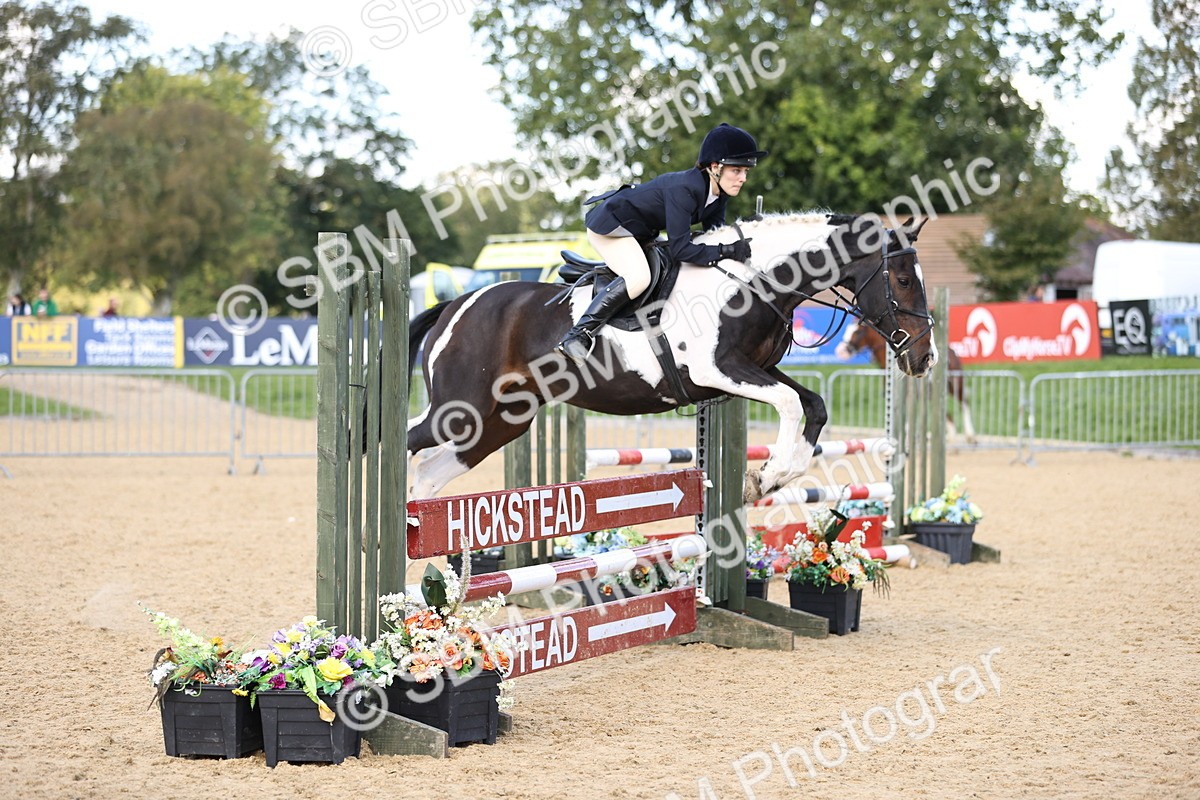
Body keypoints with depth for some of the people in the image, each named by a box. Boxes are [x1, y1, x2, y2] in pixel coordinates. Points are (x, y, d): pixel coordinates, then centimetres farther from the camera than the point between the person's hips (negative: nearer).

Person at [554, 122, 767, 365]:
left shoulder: (719, 195, -7)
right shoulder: (684, 188, -34)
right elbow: (680, 248, -36)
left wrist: (740, 242, -19)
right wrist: (727, 251, -39)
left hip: (640, 232, 10)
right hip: (610, 223, -10)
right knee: (637, 277, -31)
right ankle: (578, 335, -27)